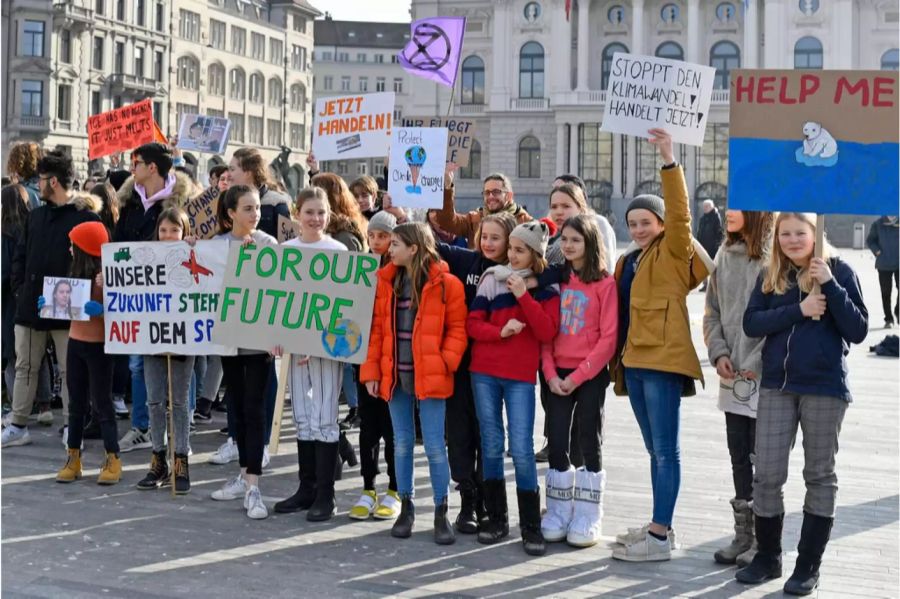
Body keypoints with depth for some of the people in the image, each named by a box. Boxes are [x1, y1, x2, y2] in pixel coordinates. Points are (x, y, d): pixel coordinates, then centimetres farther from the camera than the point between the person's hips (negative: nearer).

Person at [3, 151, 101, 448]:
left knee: (70, 370, 2)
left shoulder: (86, 217, -7)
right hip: (30, 304, 6)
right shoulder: (36, 215, 13)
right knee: (25, 367, 11)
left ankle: (71, 426, 12)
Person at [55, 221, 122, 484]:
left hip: (98, 346, -8)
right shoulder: (77, 273, 9)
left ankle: (113, 460, 6)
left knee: (102, 403, -2)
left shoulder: (105, 276, -16)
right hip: (75, 342, 8)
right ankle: (73, 458, 19)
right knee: (76, 403, 12)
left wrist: (99, 310, -37)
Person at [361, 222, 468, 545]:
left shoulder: (445, 284, -6)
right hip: (395, 375, 4)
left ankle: (441, 512, 12)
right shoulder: (386, 281, 6)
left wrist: (446, 362, -15)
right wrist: (371, 371, 2)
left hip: (429, 377, -4)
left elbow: (457, 329, -4)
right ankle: (406, 507, 24)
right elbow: (377, 329, 7)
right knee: (402, 443, 12)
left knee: (435, 445, 0)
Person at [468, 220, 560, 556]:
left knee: (522, 450, -7)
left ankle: (531, 526, 2)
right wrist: (500, 331, -16)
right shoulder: (492, 279, 5)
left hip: (521, 377, -2)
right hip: (484, 373, 2)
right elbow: (473, 324, 2)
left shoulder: (546, 288, 3)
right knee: (491, 446, 7)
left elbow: (547, 332, -9)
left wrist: (523, 295, -15)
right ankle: (496, 518, 19)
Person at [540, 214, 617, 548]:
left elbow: (608, 338, -10)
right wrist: (550, 373, -6)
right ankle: (558, 516, 16)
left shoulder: (604, 283, -5)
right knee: (557, 443, 4)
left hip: (590, 375, -4)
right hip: (558, 375, 4)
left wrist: (578, 375, -13)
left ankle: (587, 520, 10)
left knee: (589, 444, 2)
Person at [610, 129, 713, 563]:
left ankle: (661, 537, -2)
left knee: (665, 449, -5)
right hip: (633, 361, 8)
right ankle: (659, 525, 23)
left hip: (663, 359, -8)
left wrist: (668, 161, -26)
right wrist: (618, 357, 14)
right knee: (654, 449, 14)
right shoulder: (629, 261, 17)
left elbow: (680, 214, -19)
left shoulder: (673, 253, -3)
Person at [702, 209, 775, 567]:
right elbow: (712, 310, 14)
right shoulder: (725, 256, 9)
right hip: (732, 377, 6)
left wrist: (757, 364, -13)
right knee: (739, 458, 13)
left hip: (765, 377, -6)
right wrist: (718, 352, 1)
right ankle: (743, 536, 24)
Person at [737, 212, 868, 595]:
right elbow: (751, 323, -5)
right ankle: (767, 556, 20)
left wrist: (830, 284, -18)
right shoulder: (771, 276, 6)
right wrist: (799, 310, -16)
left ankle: (808, 566, 18)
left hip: (825, 389, -3)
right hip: (776, 386, 3)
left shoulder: (838, 270, -2)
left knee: (820, 476, 8)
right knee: (767, 475, 3)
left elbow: (858, 331, -9)